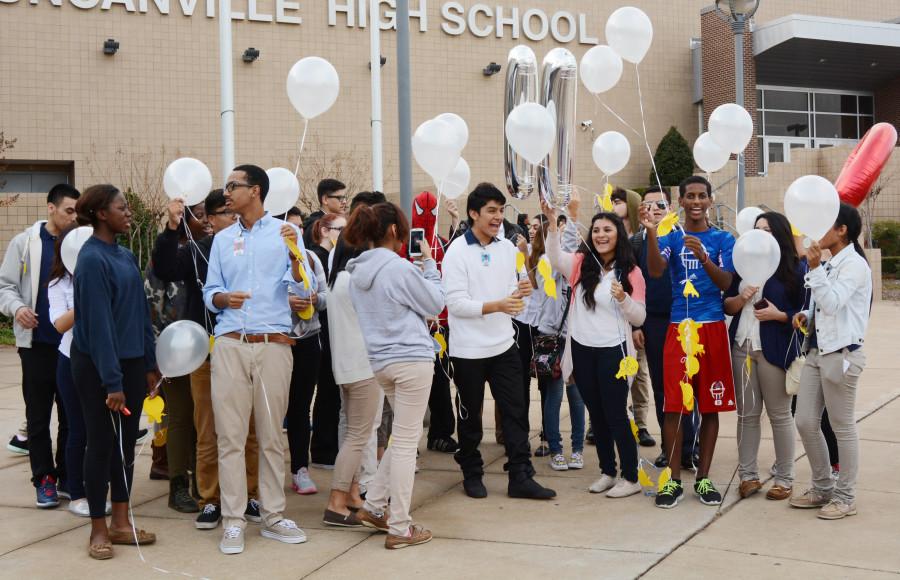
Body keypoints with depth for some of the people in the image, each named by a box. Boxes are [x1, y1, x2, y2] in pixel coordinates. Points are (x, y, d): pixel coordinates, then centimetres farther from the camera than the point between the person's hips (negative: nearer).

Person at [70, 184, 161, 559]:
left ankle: (121, 522, 21)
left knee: (126, 442, 11)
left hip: (131, 361, 7)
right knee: (101, 443, 2)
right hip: (98, 366, -7)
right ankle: (99, 529, 13)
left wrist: (149, 365, 11)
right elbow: (98, 323, -19)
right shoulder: (92, 259, -15)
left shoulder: (126, 256, 9)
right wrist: (112, 381, -21)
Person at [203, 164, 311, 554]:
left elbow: (302, 289, -5)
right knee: (230, 434, 0)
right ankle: (233, 520, 5)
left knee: (272, 434, 5)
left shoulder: (285, 231, 4)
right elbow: (209, 292, 12)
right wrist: (223, 298, -10)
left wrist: (294, 255, -21)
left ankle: (273, 516, 13)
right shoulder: (222, 239, 14)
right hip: (230, 344, 2)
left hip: (274, 344, -2)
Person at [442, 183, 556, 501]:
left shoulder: (507, 248, 7)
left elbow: (510, 295, 12)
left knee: (516, 411, 2)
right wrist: (496, 306, -27)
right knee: (470, 416, 9)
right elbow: (455, 303, -16)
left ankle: (520, 477, 8)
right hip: (468, 349, -5)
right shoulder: (457, 251, -10)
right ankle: (472, 474, 24)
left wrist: (521, 291, -11)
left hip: (503, 344, 5)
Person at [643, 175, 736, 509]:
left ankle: (703, 478, 16)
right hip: (678, 328, -1)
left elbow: (725, 283, -6)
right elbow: (656, 271, -12)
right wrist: (650, 232, -26)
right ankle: (674, 481, 5)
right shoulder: (671, 237, 6)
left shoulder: (723, 239, 6)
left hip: (713, 328, 1)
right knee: (674, 406, -4)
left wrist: (703, 256, -22)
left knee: (710, 405, 5)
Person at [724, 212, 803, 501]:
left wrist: (778, 315, -18)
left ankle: (784, 478, 12)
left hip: (774, 350, -5)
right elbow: (727, 306, 10)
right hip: (742, 347, 5)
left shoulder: (796, 269, -3)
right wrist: (741, 298, -9)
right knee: (746, 413, 8)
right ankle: (748, 475, 15)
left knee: (779, 414, 3)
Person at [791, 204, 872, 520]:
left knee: (842, 426, 0)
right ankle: (822, 488, 22)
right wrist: (806, 315, 4)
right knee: (805, 422, 8)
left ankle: (845, 497, 11)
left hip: (842, 354, -8)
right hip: (816, 350, 8)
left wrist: (815, 269, -27)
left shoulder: (854, 264, -11)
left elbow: (832, 303, -23)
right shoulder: (828, 264, 14)